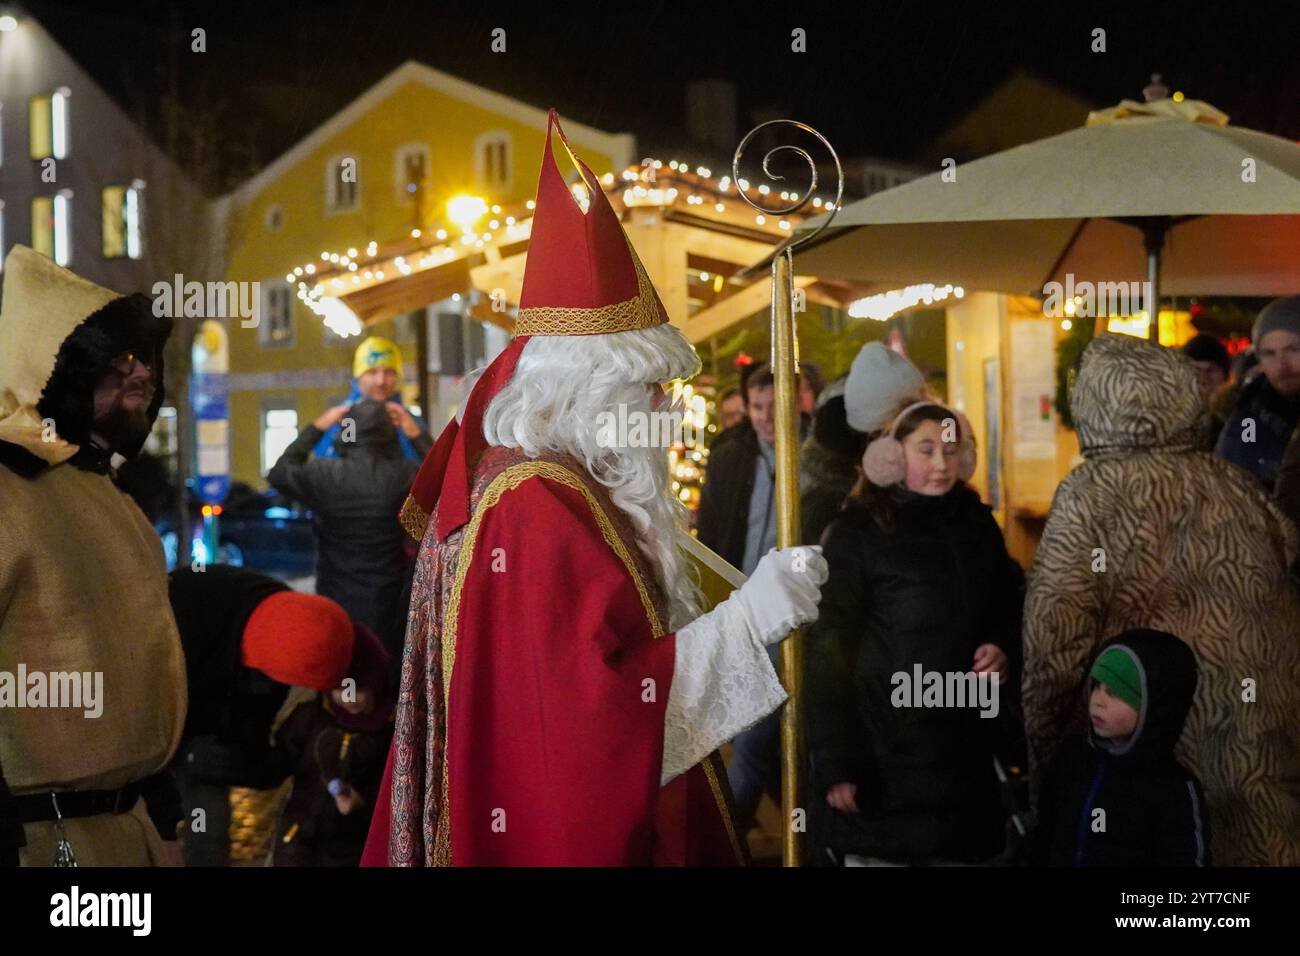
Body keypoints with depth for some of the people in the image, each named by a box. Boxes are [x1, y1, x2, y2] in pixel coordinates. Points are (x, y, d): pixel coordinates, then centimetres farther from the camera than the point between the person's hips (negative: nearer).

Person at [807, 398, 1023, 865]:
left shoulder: (977, 524, 10)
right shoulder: (857, 532, -6)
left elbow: (1008, 612, 24)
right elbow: (828, 651, -9)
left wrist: (1004, 651, 0)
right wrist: (835, 762, -15)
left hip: (964, 752, 5)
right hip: (883, 757, -5)